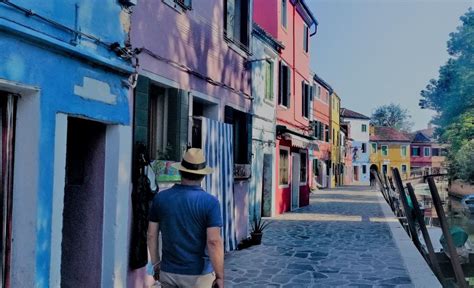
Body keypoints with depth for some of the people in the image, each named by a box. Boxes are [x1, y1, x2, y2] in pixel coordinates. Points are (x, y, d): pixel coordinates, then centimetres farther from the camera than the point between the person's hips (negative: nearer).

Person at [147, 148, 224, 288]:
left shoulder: (160, 198, -2)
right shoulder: (210, 202, -13)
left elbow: (151, 235, 3)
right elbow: (214, 242, -17)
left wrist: (156, 264, 16)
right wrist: (220, 276, -9)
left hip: (168, 273, 3)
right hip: (199, 275, -3)